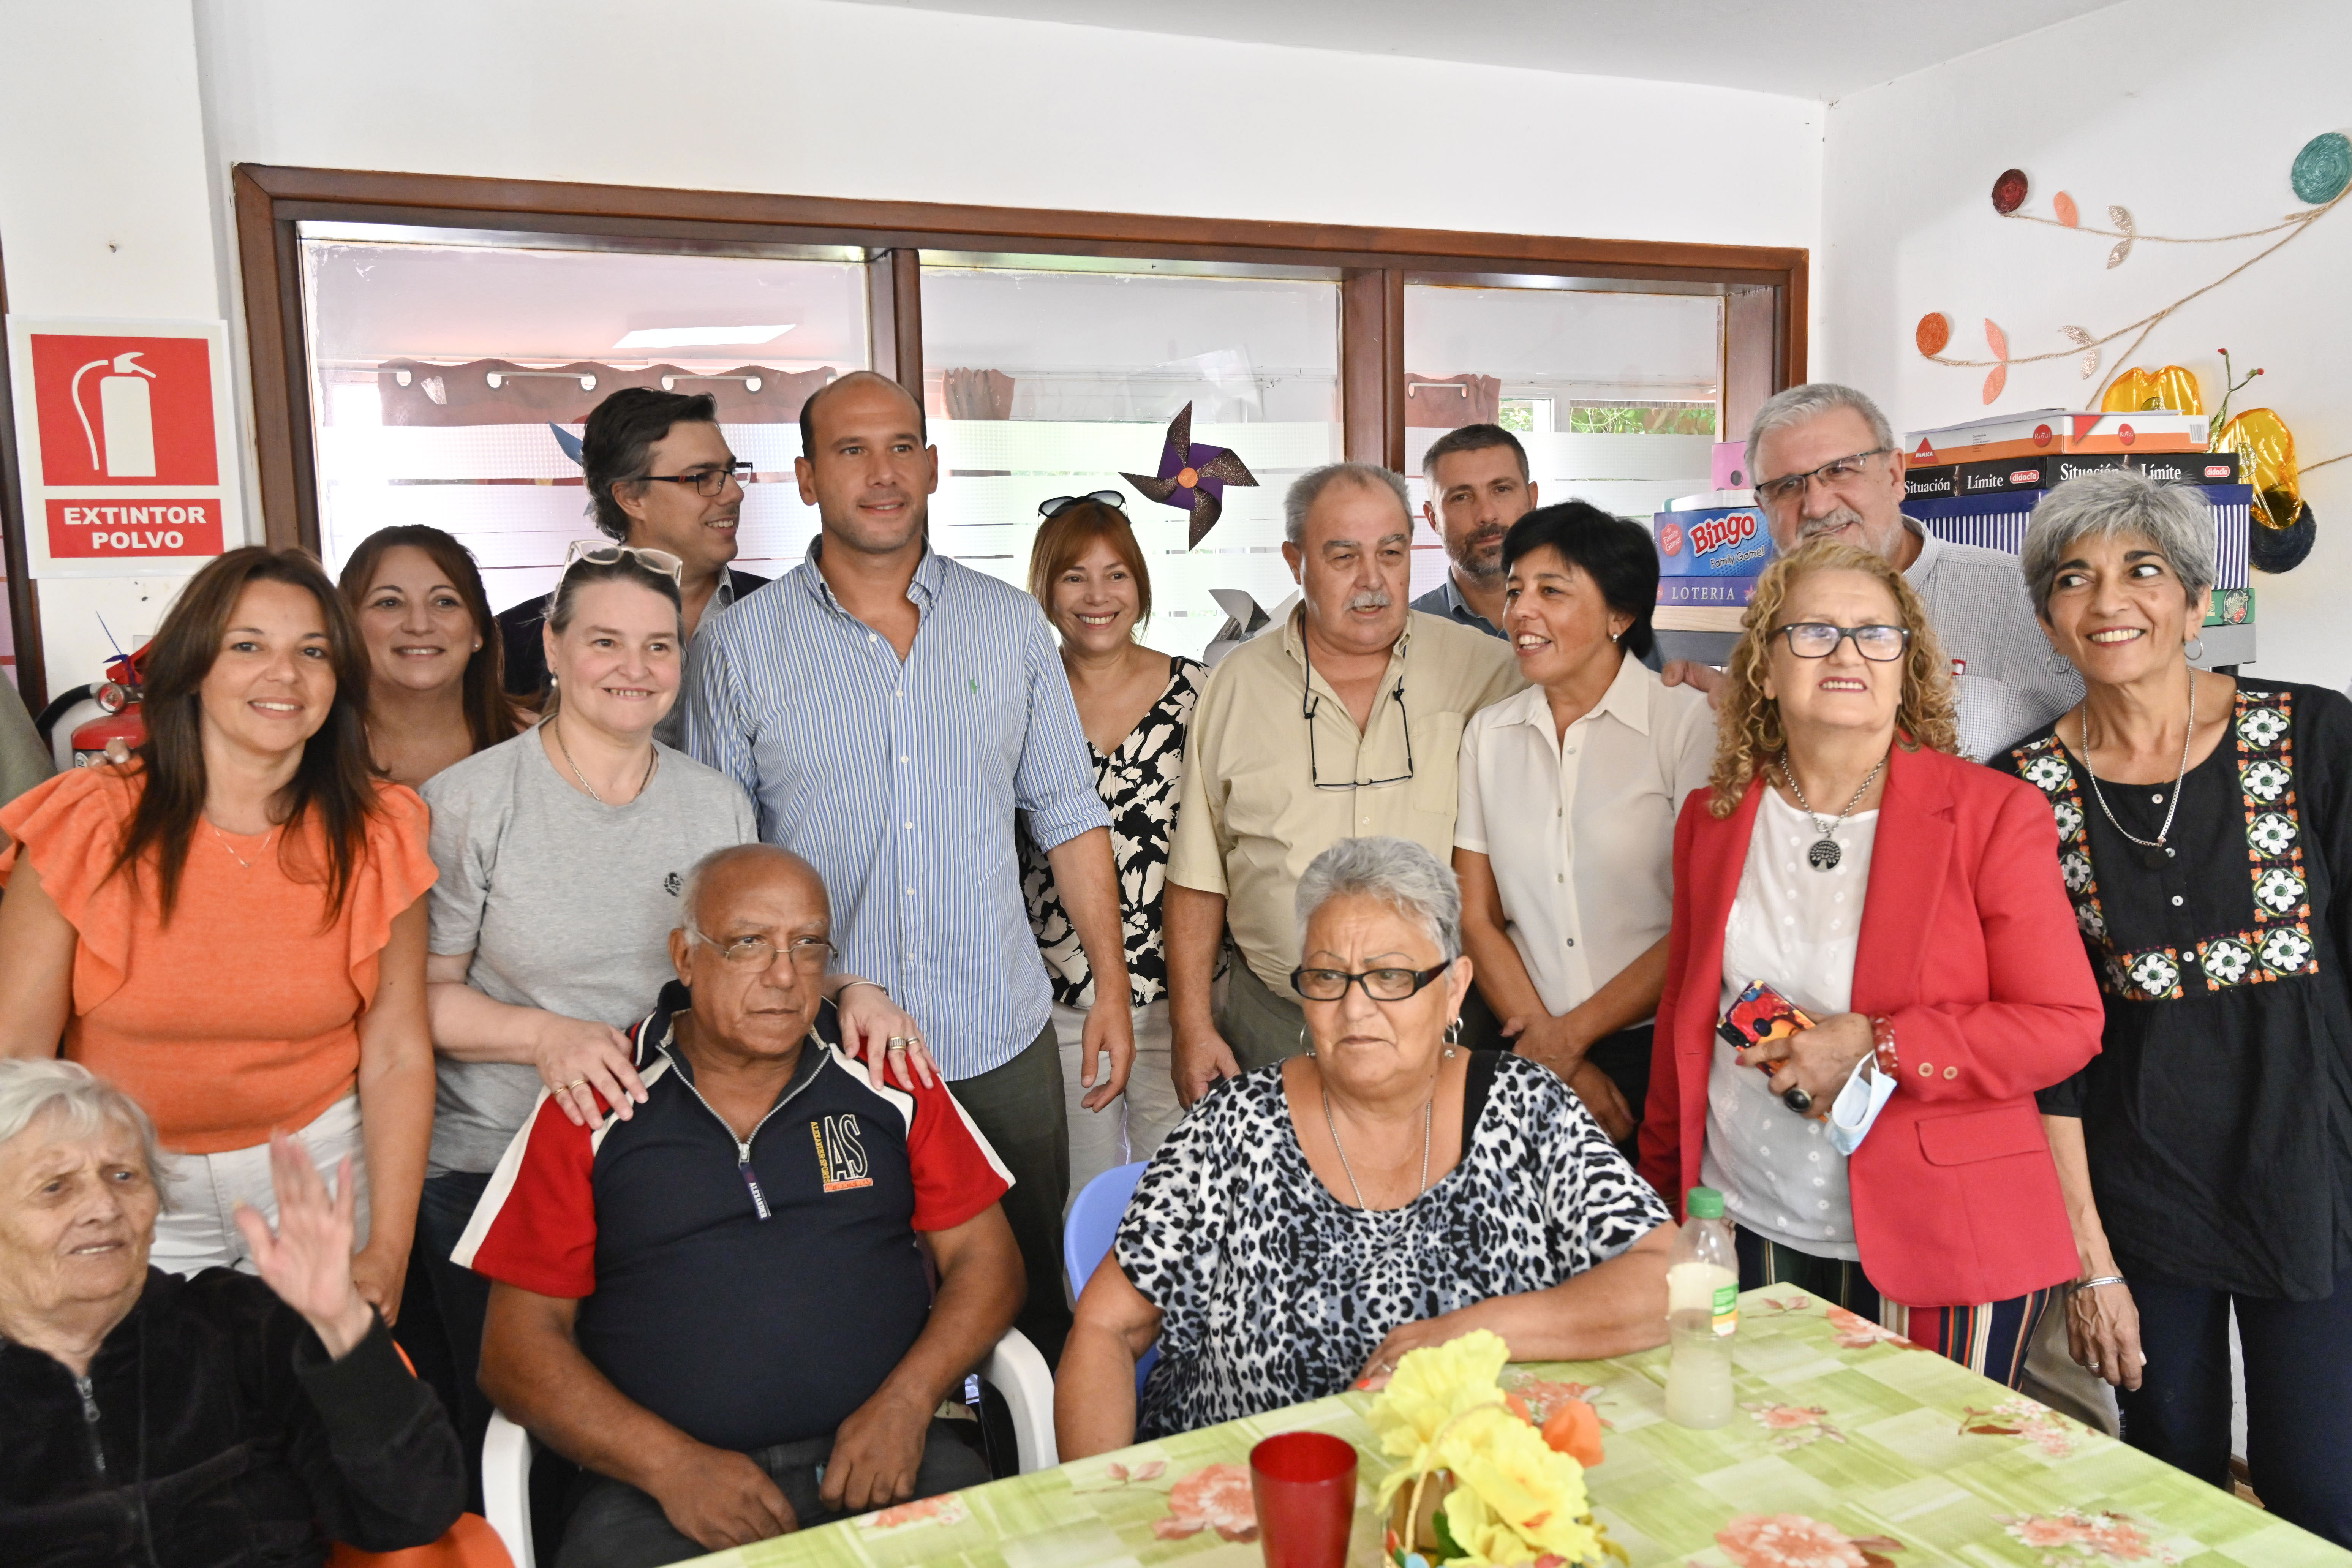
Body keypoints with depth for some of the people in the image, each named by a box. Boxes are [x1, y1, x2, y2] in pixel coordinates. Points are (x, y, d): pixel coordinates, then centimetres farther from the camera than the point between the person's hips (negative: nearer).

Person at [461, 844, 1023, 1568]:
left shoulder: (887, 1079, 9)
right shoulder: (592, 1110, 5)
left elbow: (987, 1260, 10)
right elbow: (519, 1345, 3)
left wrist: (906, 1402, -7)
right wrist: (671, 1464, -10)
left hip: (887, 1464, 1)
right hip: (659, 1489, -1)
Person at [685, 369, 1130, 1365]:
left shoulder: (1012, 625, 5)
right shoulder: (737, 647, -1)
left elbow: (1068, 815, 9)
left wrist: (1110, 984, 5)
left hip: (1004, 1041, 2)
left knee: (1033, 1301, 14)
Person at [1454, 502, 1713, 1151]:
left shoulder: (1690, 722, -8)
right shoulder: (1488, 733, 5)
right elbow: (1476, 919, 4)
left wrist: (1571, 1035, -9)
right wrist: (1564, 1069, -5)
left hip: (1657, 1049, -3)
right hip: (1528, 1049, 3)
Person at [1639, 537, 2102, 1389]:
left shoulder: (1992, 814, -3)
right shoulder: (1713, 819, 7)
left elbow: (2067, 1025, -6)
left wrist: (1875, 1049, -16)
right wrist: (1664, 1191, 15)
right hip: (1749, 1235, 3)